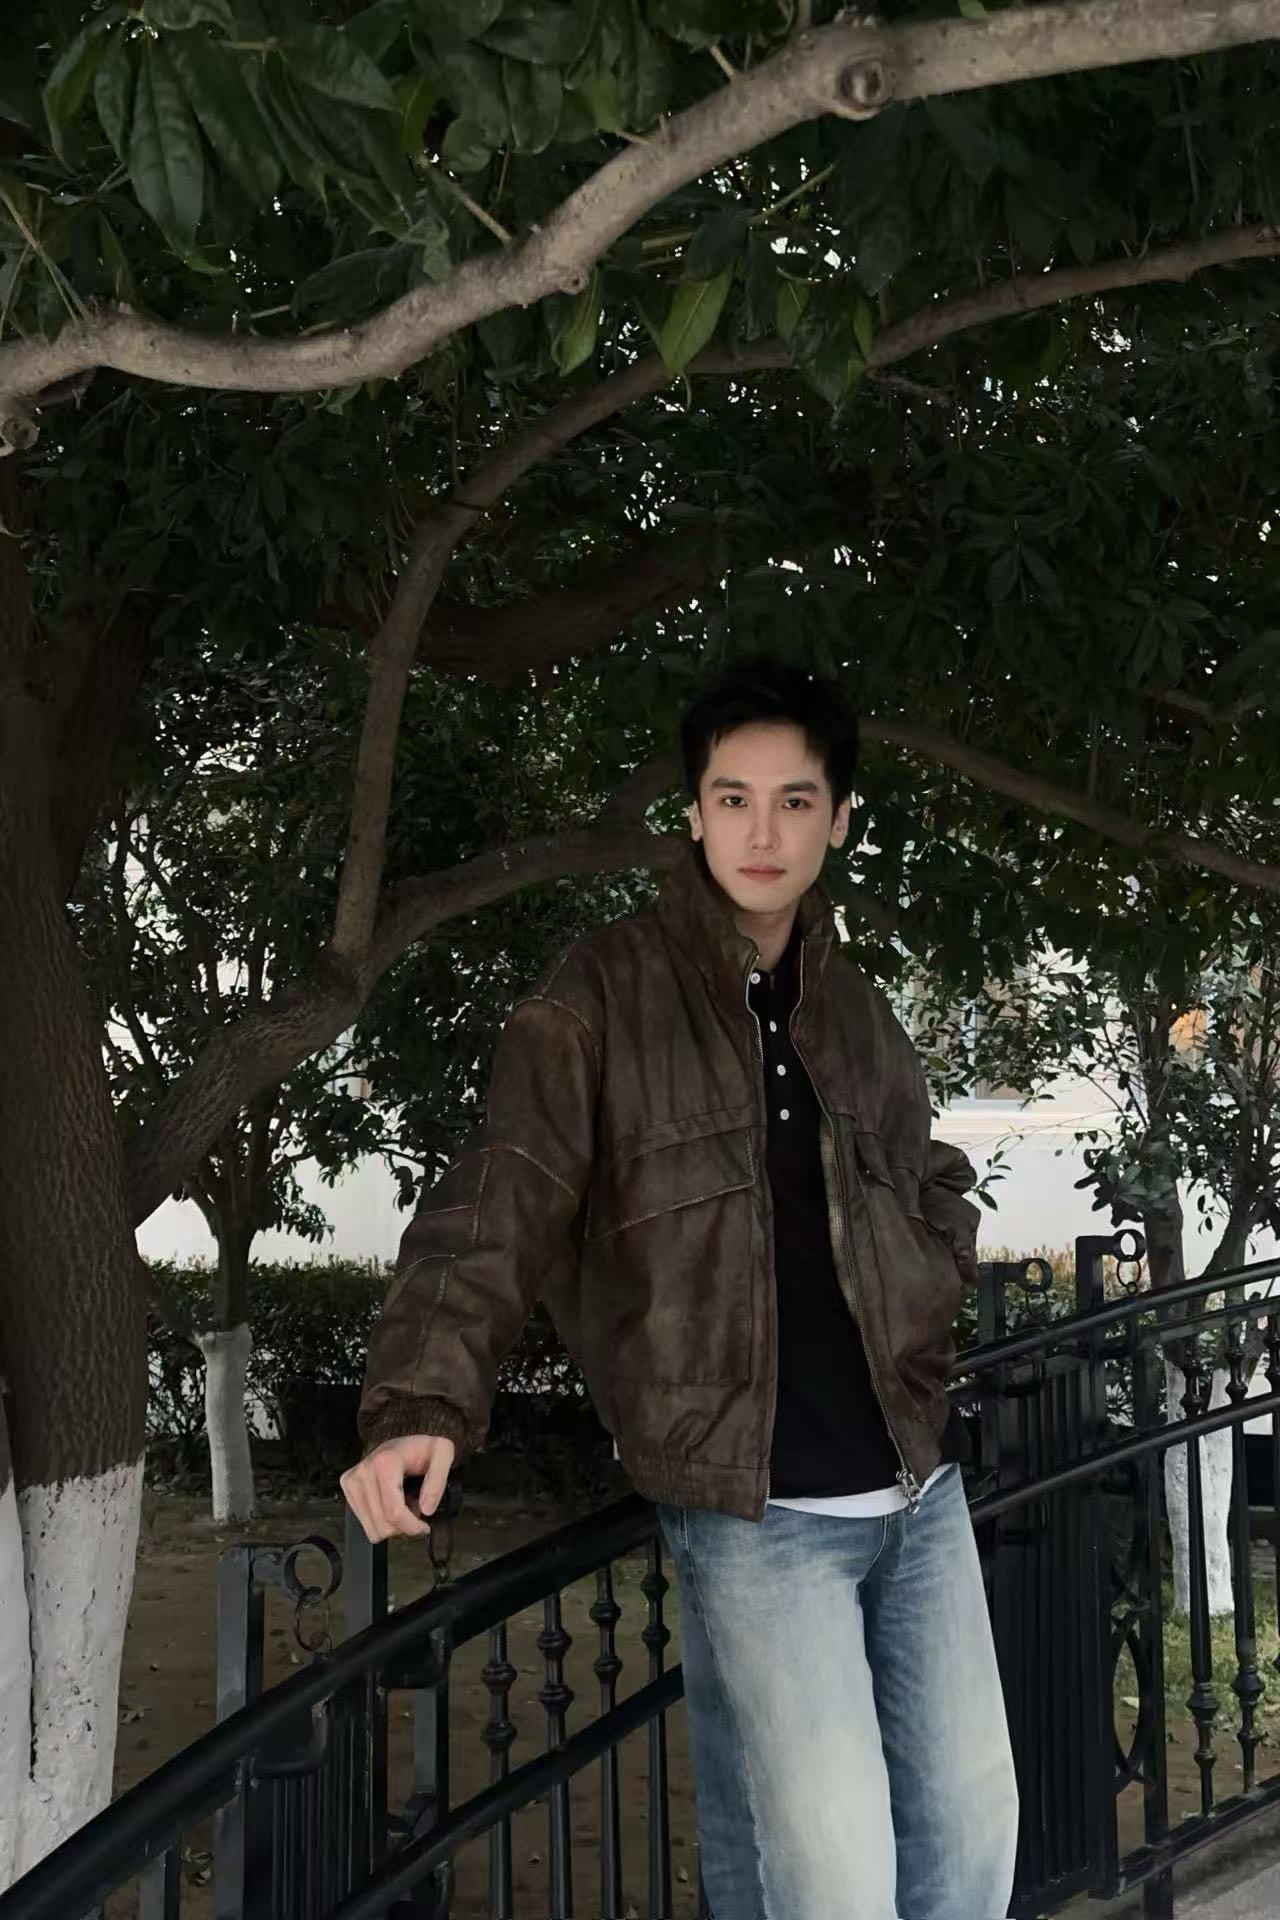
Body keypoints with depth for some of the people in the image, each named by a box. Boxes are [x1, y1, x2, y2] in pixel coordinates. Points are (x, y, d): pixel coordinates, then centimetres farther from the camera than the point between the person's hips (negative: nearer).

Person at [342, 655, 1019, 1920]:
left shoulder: (856, 1012, 10)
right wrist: (422, 1402, -32)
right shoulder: (602, 997, -7)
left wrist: (918, 1307, 5)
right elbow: (494, 1208, -17)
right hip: (754, 1514, -6)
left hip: (917, 1491, 6)